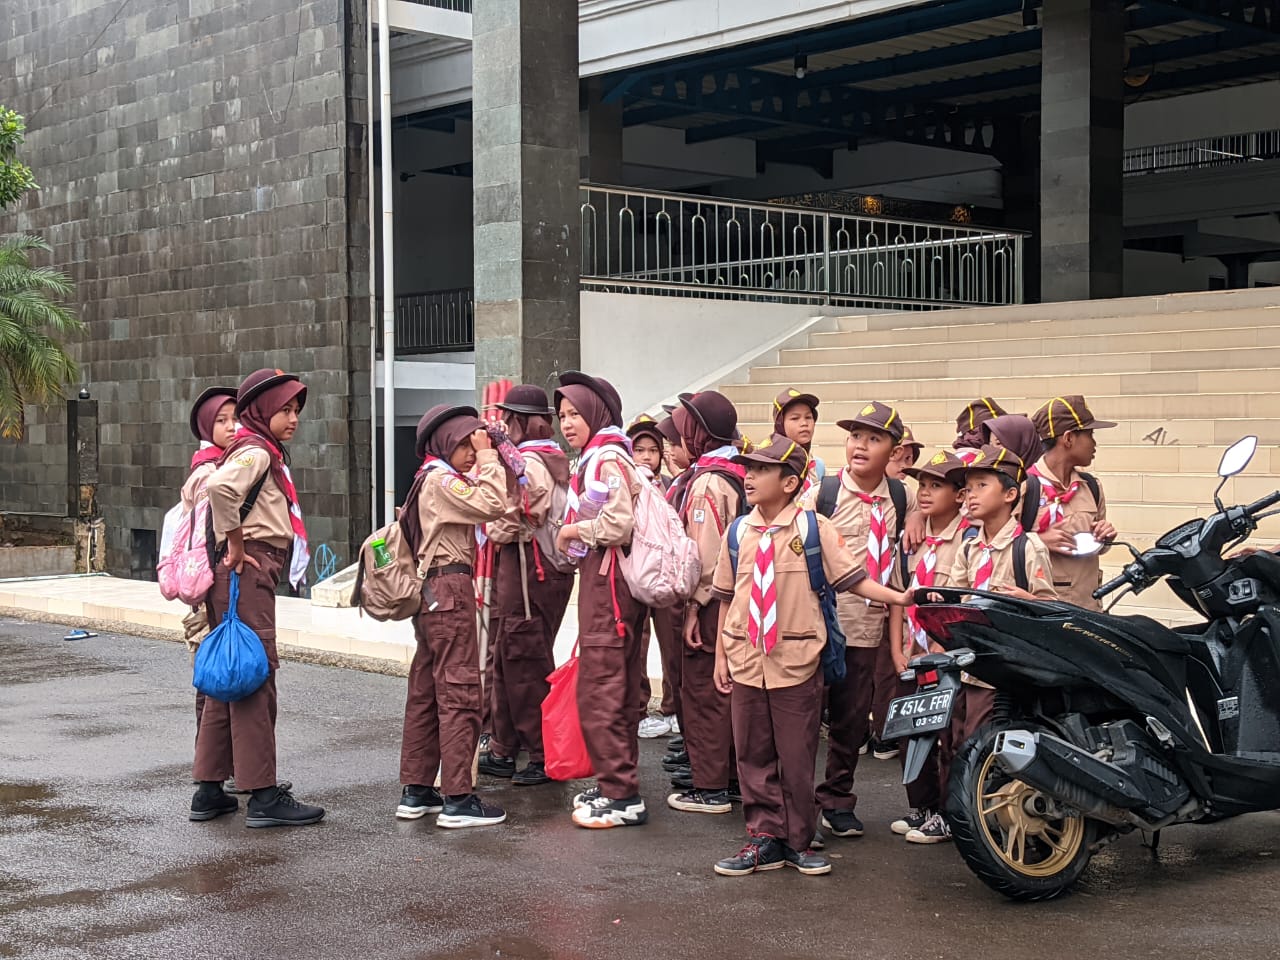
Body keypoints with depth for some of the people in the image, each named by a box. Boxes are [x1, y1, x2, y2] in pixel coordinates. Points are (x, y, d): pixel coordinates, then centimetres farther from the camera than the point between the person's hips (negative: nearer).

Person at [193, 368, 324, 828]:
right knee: (256, 679, -7)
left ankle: (209, 791, 18)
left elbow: (215, 489, 29)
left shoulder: (263, 453, 19)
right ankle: (264, 796, -3)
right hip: (248, 571, -10)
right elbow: (219, 487, -30)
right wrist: (235, 543, -19)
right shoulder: (256, 452, -10)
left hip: (243, 572, 10)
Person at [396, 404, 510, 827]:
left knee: (426, 691, 11)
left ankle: (415, 792, 16)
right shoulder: (439, 480, -11)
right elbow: (492, 505, -23)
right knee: (460, 692, -9)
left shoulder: (432, 481, 19)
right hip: (450, 589, -10)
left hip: (431, 594, 10)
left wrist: (484, 458, 11)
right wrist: (487, 457, -14)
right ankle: (458, 800, -8)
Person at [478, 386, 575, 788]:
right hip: (551, 565, 9)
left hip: (524, 566, -9)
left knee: (526, 663, -2)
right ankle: (503, 751, 22)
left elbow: (508, 522, -17)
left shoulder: (524, 463, -15)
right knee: (507, 657, 15)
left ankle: (545, 757, 4)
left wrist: (490, 532, 2)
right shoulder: (557, 460, 13)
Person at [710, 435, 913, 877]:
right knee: (753, 756, 7)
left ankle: (797, 841, 17)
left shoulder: (813, 526, -4)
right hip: (745, 659, 3)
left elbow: (851, 578, -3)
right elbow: (726, 596, 11)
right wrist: (721, 654, 11)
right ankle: (764, 839, 17)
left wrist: (900, 597, -15)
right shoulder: (739, 532, 5)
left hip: (796, 660, -3)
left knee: (797, 757, 4)